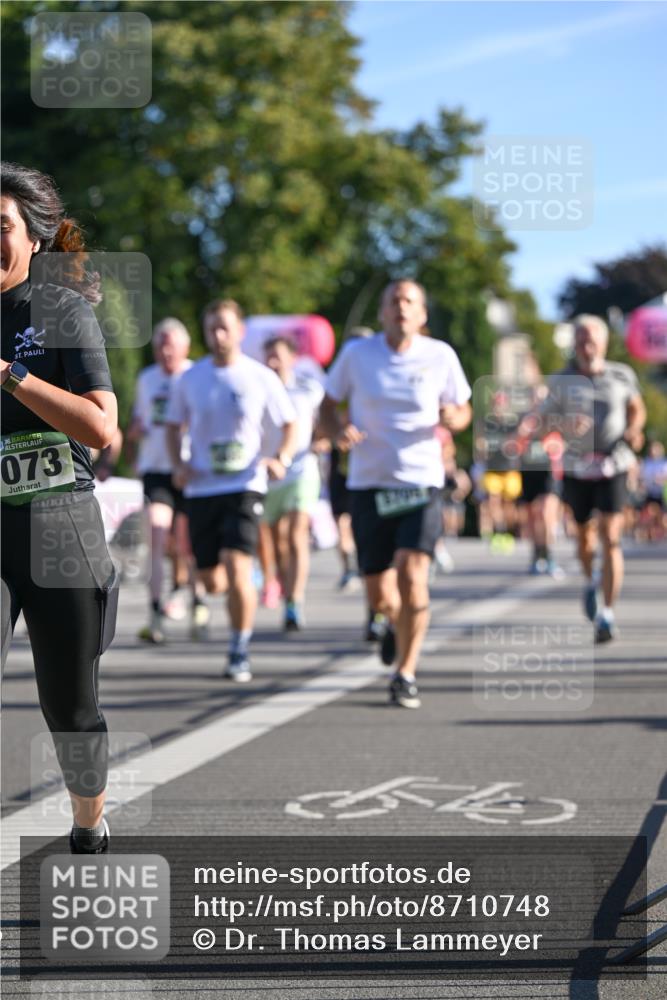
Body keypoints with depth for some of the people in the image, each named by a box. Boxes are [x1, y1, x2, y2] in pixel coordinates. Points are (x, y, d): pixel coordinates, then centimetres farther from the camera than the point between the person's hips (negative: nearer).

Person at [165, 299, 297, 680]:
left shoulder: (261, 378, -1)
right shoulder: (190, 379, 5)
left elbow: (291, 424, 7)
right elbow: (174, 426, 16)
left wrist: (282, 459, -12)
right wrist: (179, 464, -1)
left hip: (245, 485, -3)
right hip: (201, 488, 3)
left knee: (237, 566, -19)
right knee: (208, 580, 4)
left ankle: (240, 653, -6)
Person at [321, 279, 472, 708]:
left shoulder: (440, 356, 0)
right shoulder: (357, 354, 1)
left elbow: (462, 411, 11)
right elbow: (329, 404, 11)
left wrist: (453, 417, -13)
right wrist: (338, 431, -10)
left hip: (422, 483, -1)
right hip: (369, 484, 1)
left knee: (412, 574, -20)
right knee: (380, 596, 4)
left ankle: (406, 674, -5)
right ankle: (397, 623, 43)